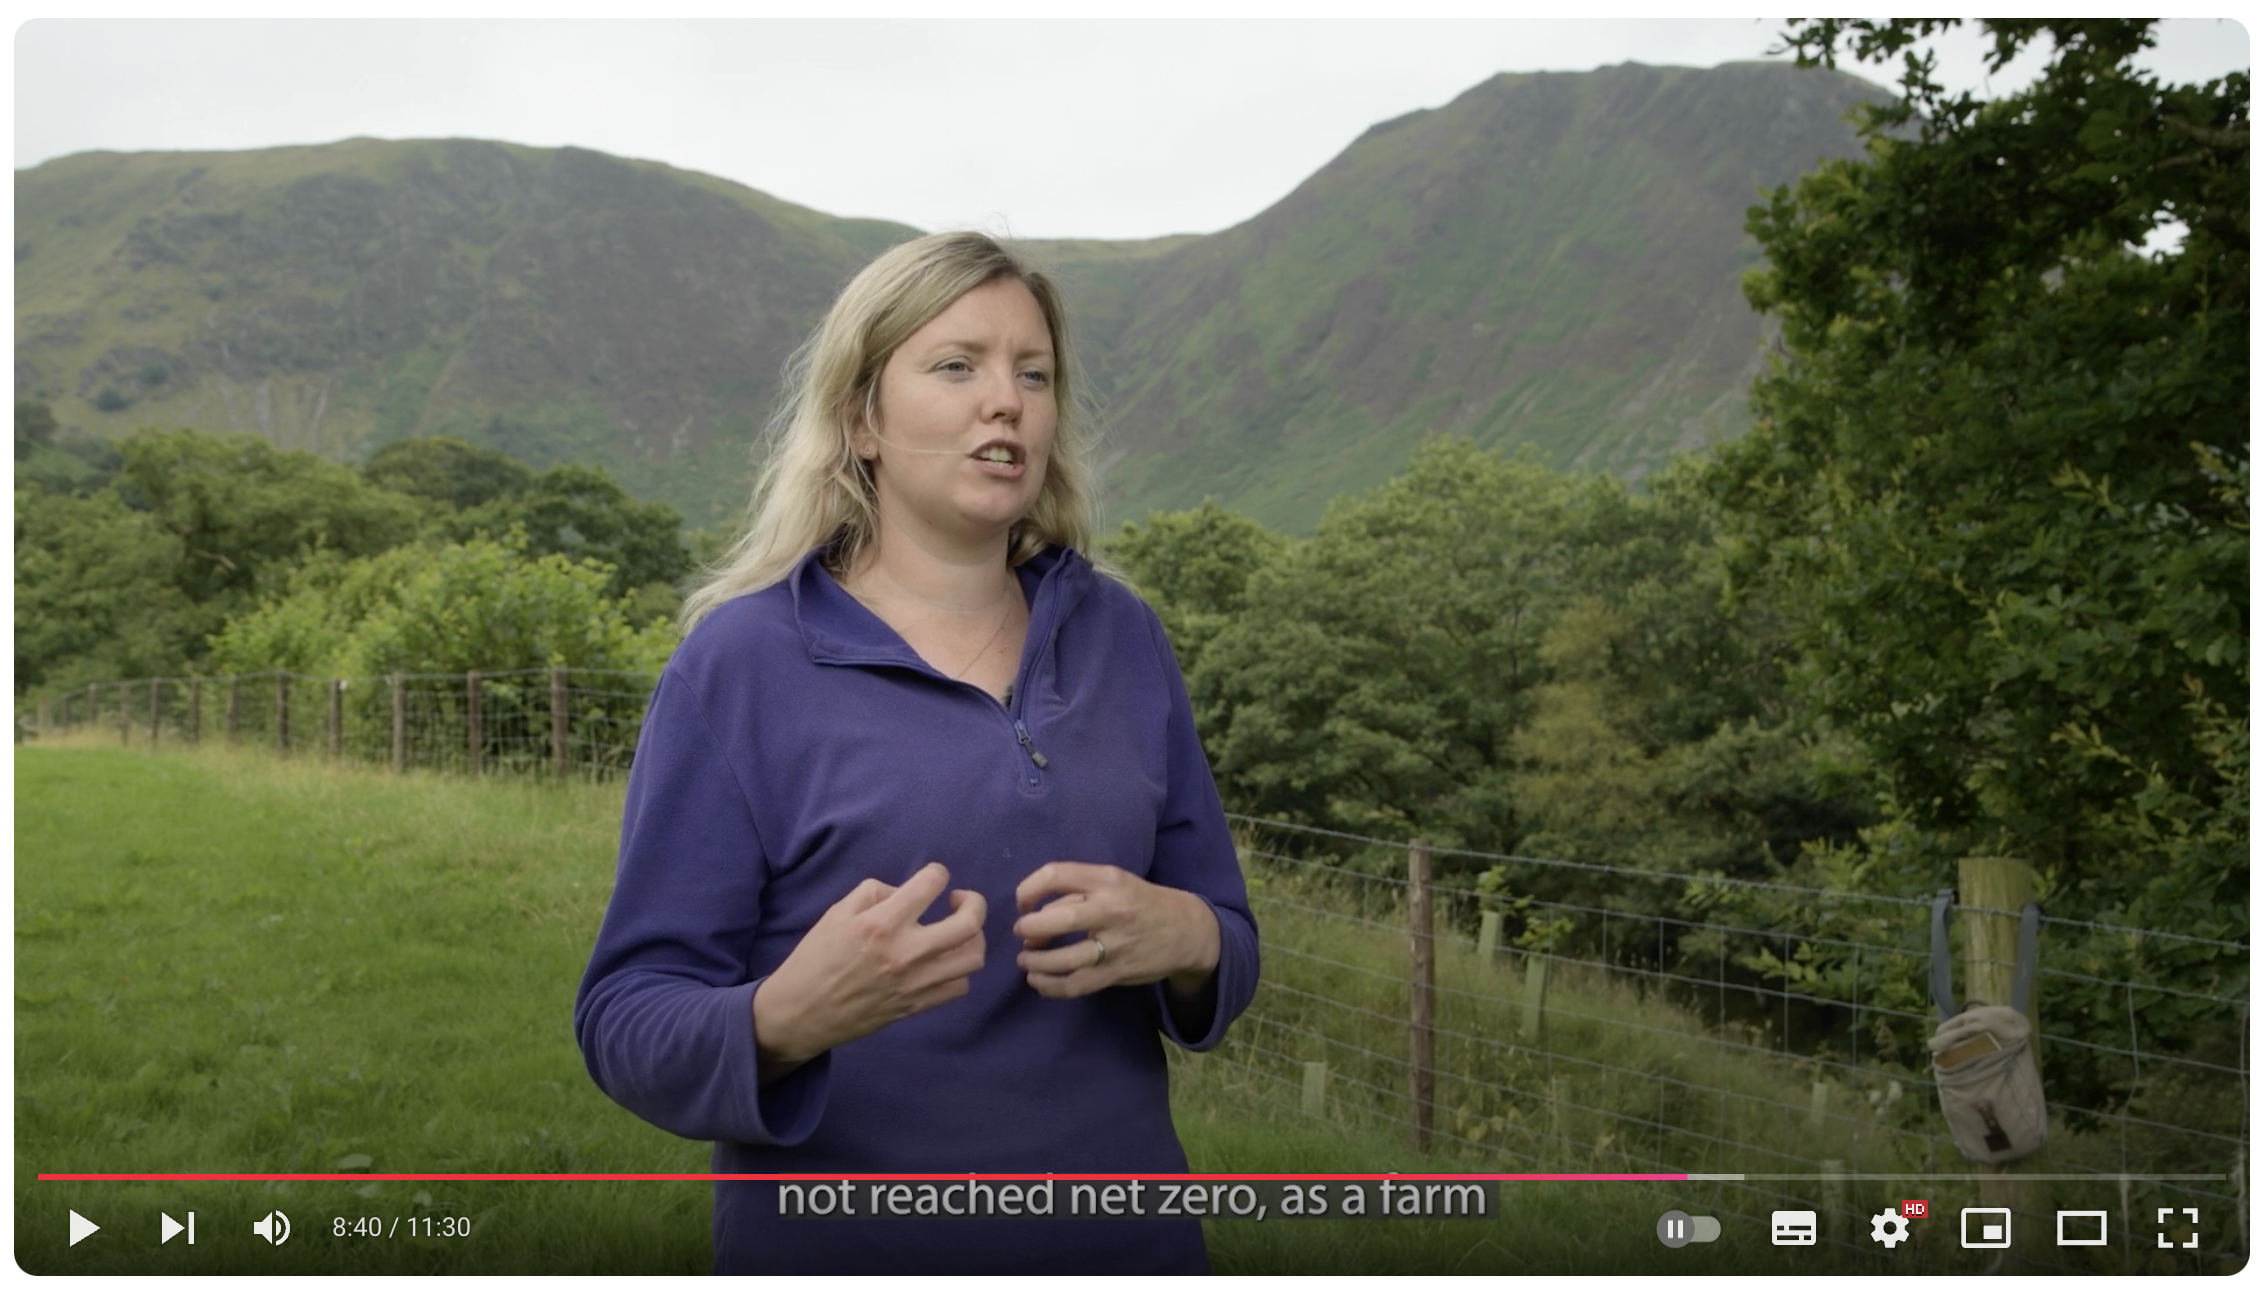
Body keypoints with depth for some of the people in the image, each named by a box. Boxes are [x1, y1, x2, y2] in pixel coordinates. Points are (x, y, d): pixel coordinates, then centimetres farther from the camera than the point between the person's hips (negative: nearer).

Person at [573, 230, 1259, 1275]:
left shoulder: (1120, 638, -1)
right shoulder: (741, 663, -11)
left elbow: (1228, 943, 6)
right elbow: (626, 1024, -11)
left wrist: (1181, 940, -16)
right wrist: (785, 1019, -31)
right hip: (848, 1247, -3)